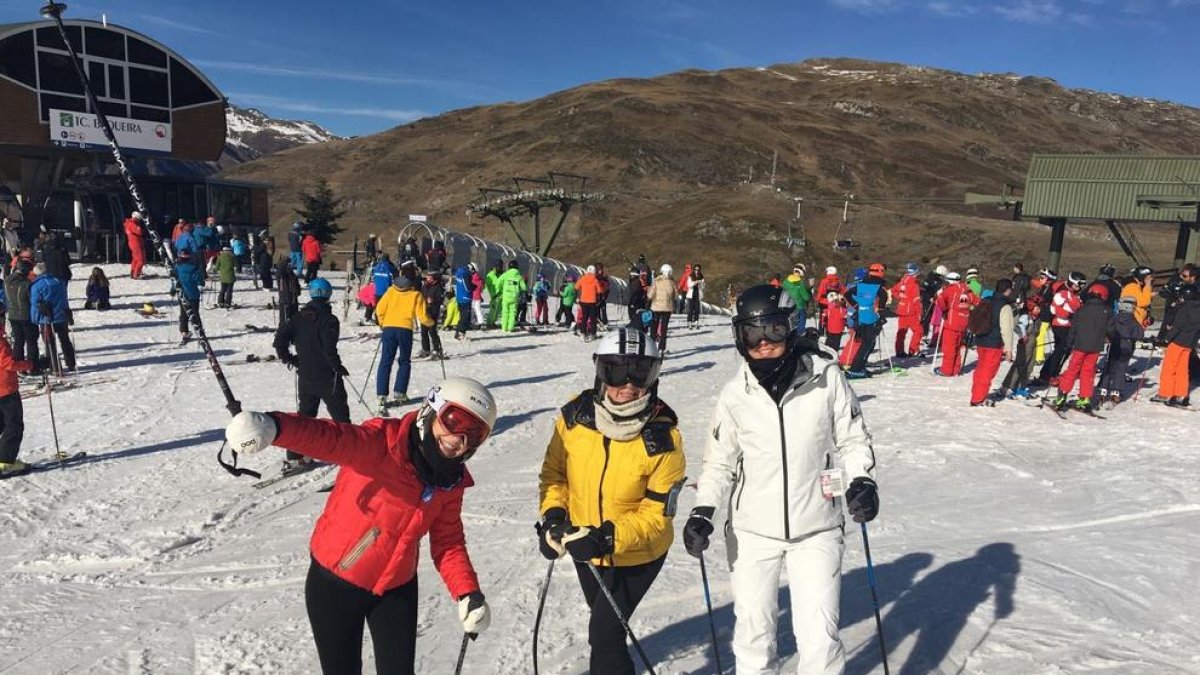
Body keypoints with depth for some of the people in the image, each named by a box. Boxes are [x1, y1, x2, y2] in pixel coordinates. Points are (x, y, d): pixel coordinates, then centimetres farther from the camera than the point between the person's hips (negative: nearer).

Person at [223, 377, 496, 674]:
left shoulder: (452, 482, -7)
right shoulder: (382, 443, -25)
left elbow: (448, 542, 0)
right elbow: (331, 438, -43)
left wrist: (468, 593, -14)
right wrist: (274, 426, -63)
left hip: (396, 588, 4)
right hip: (335, 582, -4)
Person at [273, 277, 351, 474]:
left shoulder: (299, 317, 4)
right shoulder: (329, 319, -14)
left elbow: (280, 338, 0)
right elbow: (329, 348, -22)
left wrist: (287, 359, 13)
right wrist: (338, 367, -7)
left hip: (305, 376, 5)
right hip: (327, 376, -5)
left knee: (304, 414, 14)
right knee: (339, 414, 8)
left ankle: (295, 457, 11)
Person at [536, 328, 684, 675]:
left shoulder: (663, 437, -26)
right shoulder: (575, 416, -18)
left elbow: (656, 514, -22)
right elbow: (554, 472, -2)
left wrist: (608, 537, -34)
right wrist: (553, 516, -17)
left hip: (636, 555, -4)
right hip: (585, 549, 5)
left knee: (604, 634, -7)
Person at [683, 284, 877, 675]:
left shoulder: (826, 377, -9)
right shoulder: (735, 394, -4)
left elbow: (852, 438, 2)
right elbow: (720, 461, 5)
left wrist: (862, 480, -14)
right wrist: (703, 510, -5)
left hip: (816, 529, -1)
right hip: (752, 530, 2)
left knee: (819, 636, -2)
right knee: (753, 628, 15)